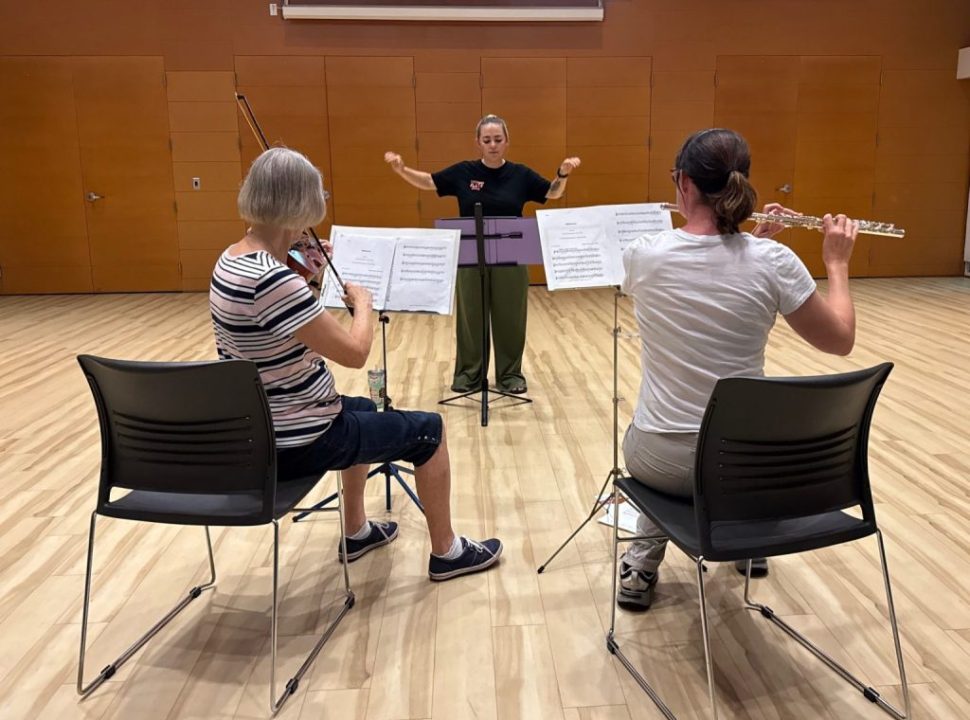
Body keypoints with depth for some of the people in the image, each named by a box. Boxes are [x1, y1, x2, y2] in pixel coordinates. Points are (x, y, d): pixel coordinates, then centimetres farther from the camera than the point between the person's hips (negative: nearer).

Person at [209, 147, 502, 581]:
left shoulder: (232, 260, 1)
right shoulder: (273, 279, -30)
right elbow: (354, 353, -26)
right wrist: (363, 302, -8)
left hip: (255, 430, 10)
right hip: (293, 442, -10)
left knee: (362, 409, 35)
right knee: (428, 429, 7)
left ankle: (357, 532, 44)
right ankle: (446, 552, 25)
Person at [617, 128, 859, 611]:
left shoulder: (643, 254, -12)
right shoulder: (772, 262, -14)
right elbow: (841, 340, 0)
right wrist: (837, 263, 12)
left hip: (660, 460, 0)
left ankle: (644, 560, 29)